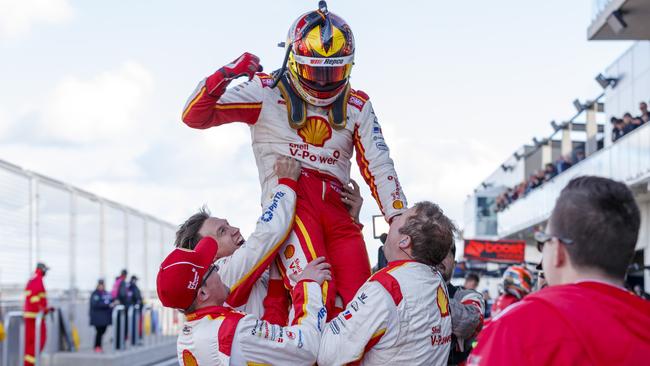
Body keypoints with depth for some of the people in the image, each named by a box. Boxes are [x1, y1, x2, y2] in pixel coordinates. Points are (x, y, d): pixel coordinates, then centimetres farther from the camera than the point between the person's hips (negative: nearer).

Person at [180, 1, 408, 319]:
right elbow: (195, 115, 4)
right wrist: (224, 75, -14)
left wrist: (399, 217, -1)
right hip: (289, 200, -5)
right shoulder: (266, 91, 9)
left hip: (336, 208, 5)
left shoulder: (357, 105, 19)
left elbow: (378, 165, 13)